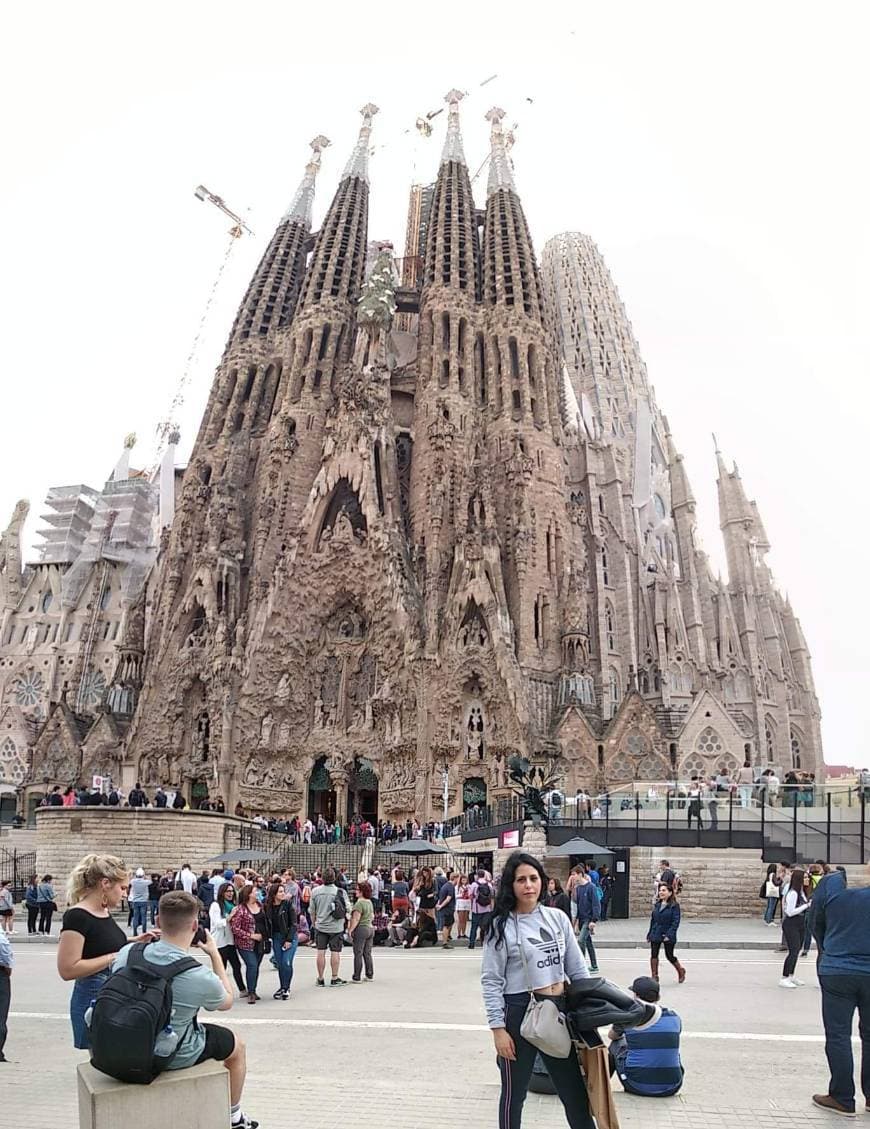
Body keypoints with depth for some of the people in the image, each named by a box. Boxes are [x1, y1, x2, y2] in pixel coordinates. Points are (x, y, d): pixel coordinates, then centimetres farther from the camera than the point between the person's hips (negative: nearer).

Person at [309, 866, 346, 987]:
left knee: (321, 952, 8)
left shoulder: (315, 891, -6)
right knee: (335, 952, 6)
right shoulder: (340, 892, -12)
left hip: (320, 926, 2)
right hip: (336, 927, -2)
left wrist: (314, 923, 17)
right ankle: (335, 979, 12)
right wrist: (343, 920, 15)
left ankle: (320, 979, 15)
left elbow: (312, 910, 3)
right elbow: (346, 909, -5)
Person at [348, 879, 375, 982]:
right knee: (367, 954, 14)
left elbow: (356, 919, -19)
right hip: (370, 928, 8)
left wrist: (350, 930, -14)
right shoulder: (370, 902, 10)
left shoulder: (359, 903, -16)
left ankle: (357, 978, 1)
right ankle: (370, 975, 17)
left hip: (361, 929, -8)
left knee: (358, 954, -2)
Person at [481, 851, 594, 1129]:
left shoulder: (557, 918, 2)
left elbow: (577, 969, 8)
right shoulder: (502, 926, -10)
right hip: (520, 1013, -4)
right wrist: (498, 1028, -13)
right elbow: (491, 981, -9)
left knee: (574, 1090, 14)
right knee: (515, 1092, 12)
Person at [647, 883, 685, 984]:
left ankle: (681, 971, 34)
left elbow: (676, 921, -14)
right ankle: (654, 976, 9)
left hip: (668, 936, -5)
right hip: (656, 935, 5)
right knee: (653, 955, -1)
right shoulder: (657, 904, 8)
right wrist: (650, 934, 13)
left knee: (669, 956, 7)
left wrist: (669, 934, -21)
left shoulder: (674, 905, -10)